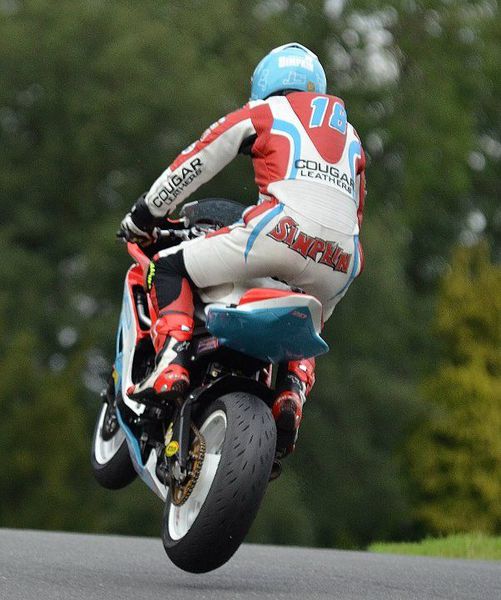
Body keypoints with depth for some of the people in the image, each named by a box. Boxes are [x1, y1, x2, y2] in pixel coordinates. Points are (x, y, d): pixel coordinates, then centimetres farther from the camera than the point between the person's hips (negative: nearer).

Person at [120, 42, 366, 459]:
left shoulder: (263, 113, 19)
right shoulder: (350, 135, 34)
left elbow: (194, 165, 19)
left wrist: (143, 216, 30)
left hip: (283, 232, -5)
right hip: (341, 260, 5)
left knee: (171, 269, 10)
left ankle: (171, 362, -14)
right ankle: (292, 393, -1)